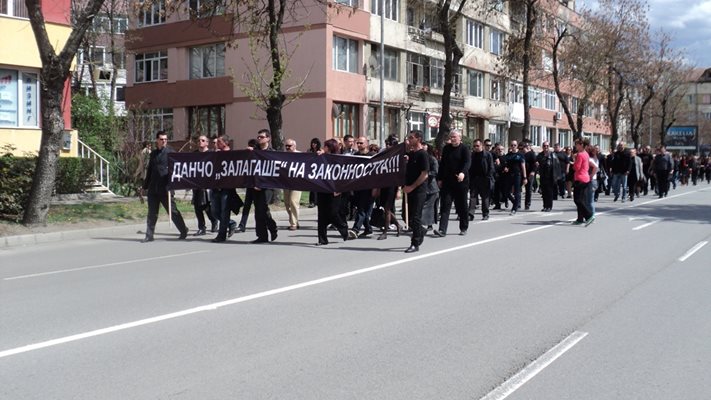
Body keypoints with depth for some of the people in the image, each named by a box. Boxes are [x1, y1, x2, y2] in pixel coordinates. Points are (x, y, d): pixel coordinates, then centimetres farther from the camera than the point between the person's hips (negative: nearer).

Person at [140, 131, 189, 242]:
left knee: (173, 211, 1)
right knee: (152, 213, 6)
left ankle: (184, 231, 15)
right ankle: (149, 235, 11)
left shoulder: (170, 152, -1)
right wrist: (144, 187, 23)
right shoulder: (153, 154, 15)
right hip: (153, 188, 5)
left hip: (165, 188, -5)